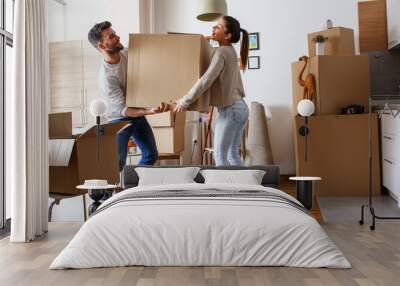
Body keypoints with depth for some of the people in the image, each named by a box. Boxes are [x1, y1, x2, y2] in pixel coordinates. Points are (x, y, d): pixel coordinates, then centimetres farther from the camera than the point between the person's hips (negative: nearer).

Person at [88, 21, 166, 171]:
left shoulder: (127, 53, -11)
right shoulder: (107, 77, -31)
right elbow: (123, 110, -31)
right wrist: (150, 111, -45)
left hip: (138, 114, 7)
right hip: (119, 119, -6)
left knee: (151, 155, 13)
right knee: (118, 163, -5)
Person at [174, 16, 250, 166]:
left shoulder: (222, 52, -15)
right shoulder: (231, 51, 13)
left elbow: (206, 80, -23)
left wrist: (185, 101, -19)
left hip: (230, 109, -9)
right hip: (240, 107, 9)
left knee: (220, 155, -2)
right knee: (233, 154, 14)